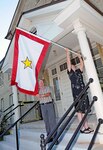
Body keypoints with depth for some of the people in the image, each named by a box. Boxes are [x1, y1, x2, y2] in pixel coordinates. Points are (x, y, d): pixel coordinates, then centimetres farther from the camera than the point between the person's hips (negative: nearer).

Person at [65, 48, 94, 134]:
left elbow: (82, 64, 24)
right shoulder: (70, 72, 3)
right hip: (77, 94, -5)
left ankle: (86, 127, 17)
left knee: (84, 110, 10)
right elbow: (68, 62, 0)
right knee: (79, 111, -1)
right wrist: (67, 53, 3)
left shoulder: (78, 71, 17)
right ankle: (82, 128, 7)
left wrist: (79, 57, 25)